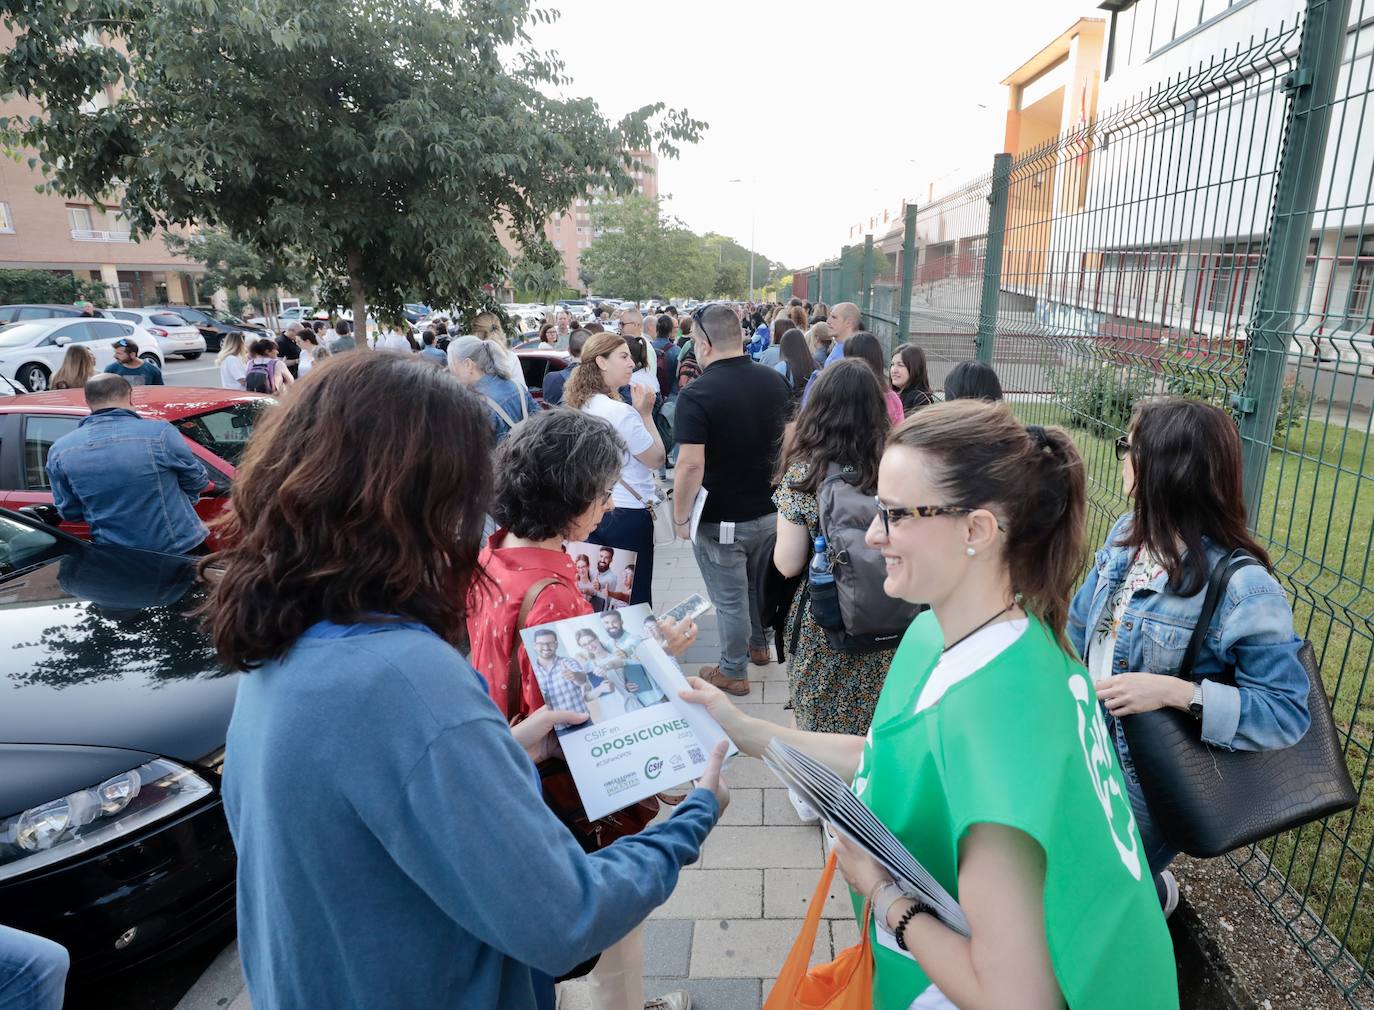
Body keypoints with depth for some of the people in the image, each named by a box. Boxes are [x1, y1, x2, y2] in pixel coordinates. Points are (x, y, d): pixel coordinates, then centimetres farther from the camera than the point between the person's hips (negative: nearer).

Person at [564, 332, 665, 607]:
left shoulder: (580, 406, 3)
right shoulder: (620, 411, -21)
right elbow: (657, 459, -13)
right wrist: (646, 414, -8)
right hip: (628, 514, -8)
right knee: (634, 597, 6)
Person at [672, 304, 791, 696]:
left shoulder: (696, 395, -22)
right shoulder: (775, 381, -2)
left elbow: (691, 464, -26)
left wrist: (680, 517, -13)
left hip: (720, 520, -6)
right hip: (770, 510, 6)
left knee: (730, 599, 10)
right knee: (763, 585, 25)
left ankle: (733, 672, 26)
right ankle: (759, 645, 46)